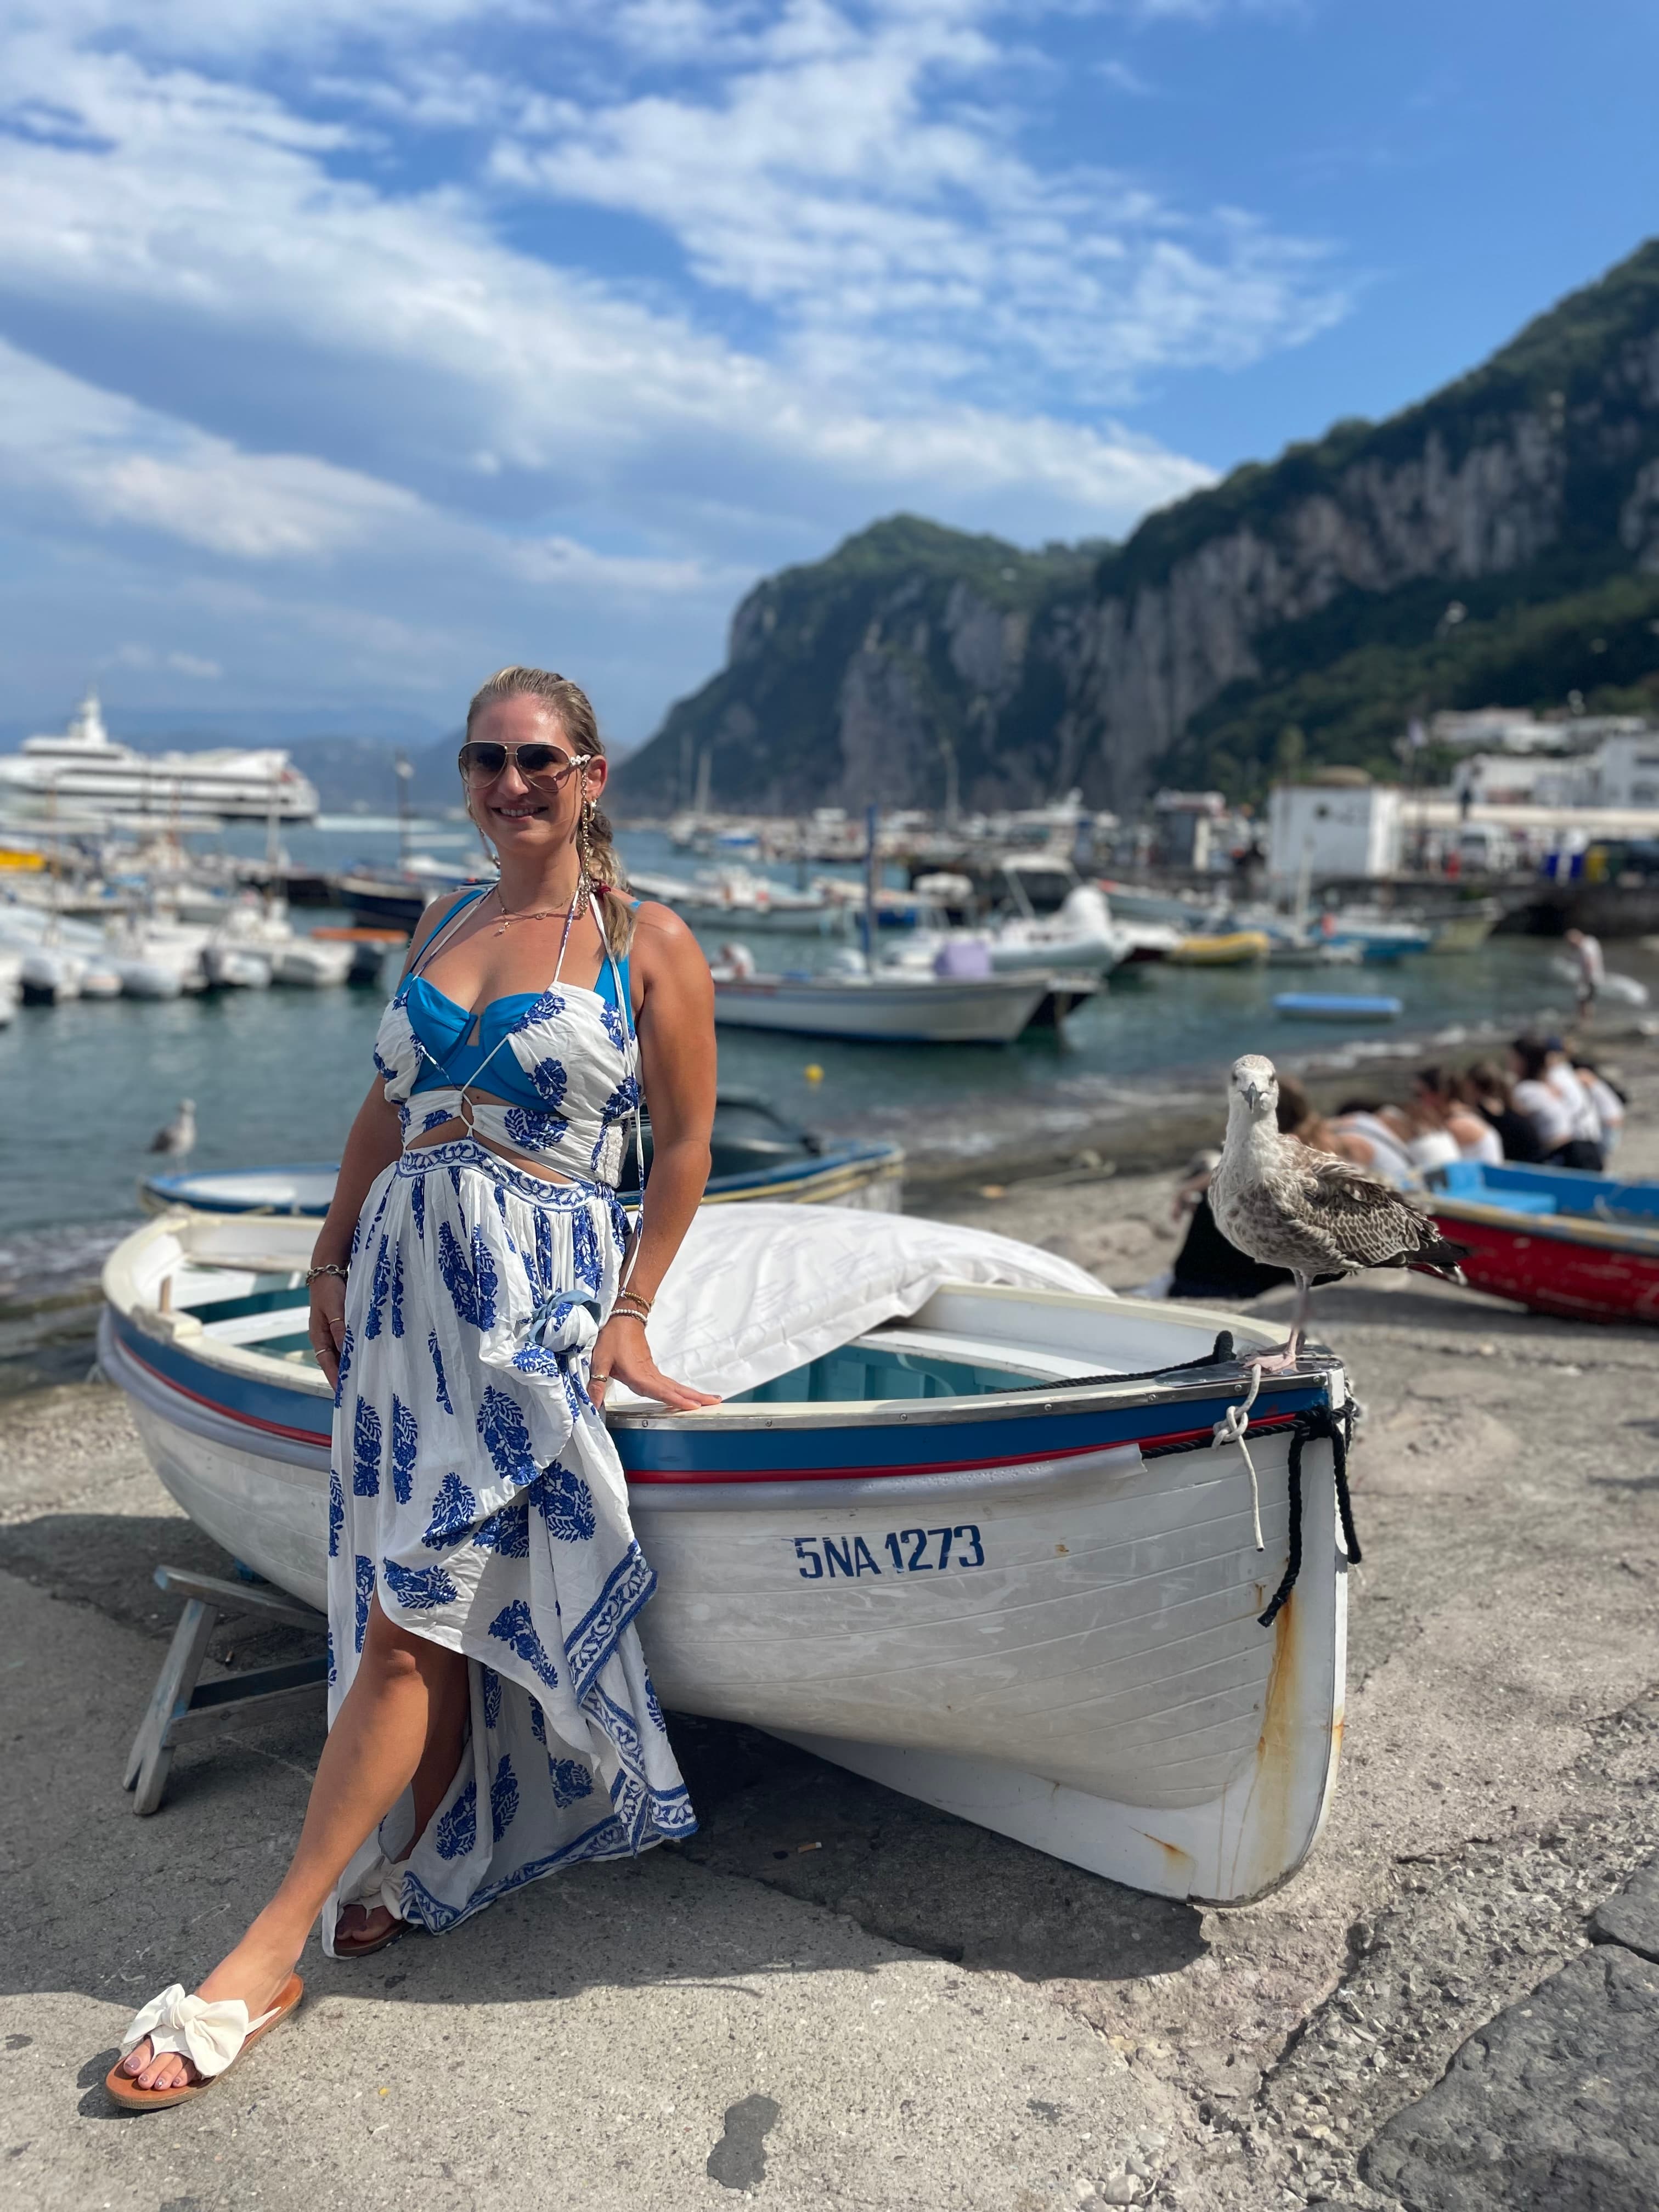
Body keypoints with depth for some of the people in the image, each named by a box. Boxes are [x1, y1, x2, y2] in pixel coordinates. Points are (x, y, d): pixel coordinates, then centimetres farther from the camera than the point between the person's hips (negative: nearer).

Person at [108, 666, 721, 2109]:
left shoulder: (648, 945, -1)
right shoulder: (442, 925, 14)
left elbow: (685, 1144, -1)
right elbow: (388, 1106, 19)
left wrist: (631, 1313, -6)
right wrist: (334, 1261, 14)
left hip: (543, 1297, -5)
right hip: (403, 1275, 5)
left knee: (416, 1615, -7)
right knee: (429, 1612, 6)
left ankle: (269, 1954, -1)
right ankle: (414, 1871, 25)